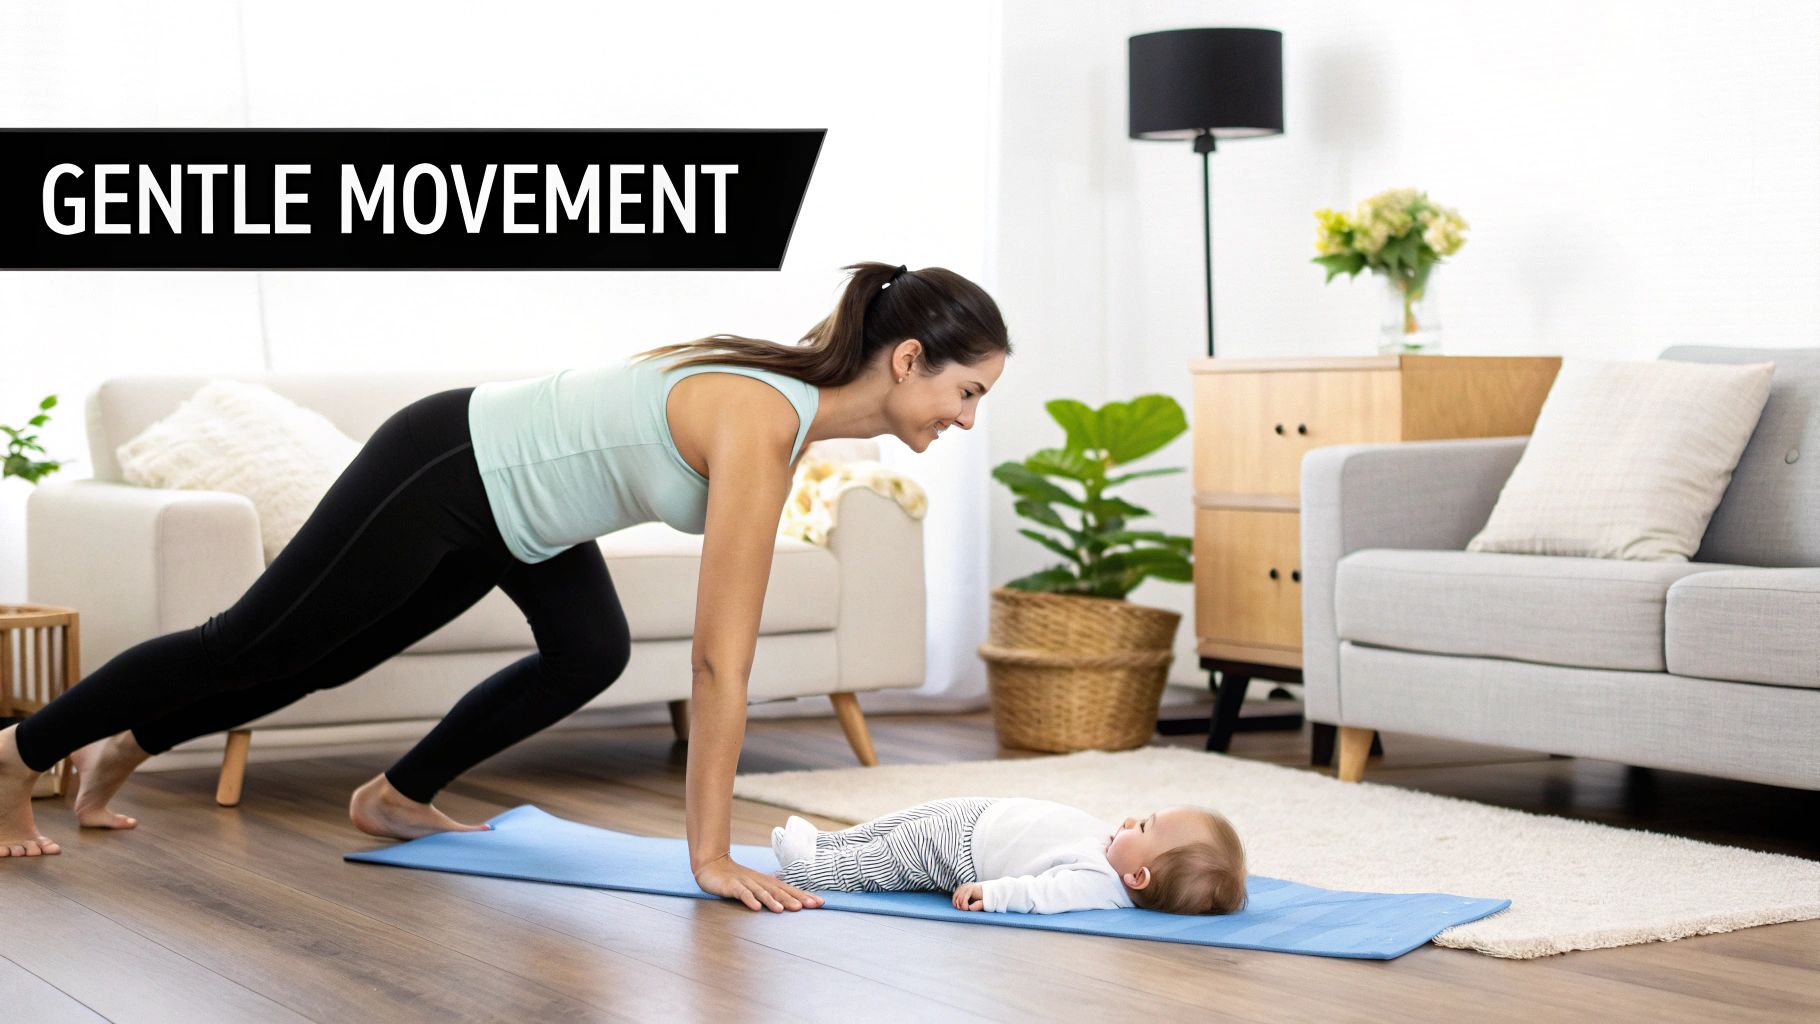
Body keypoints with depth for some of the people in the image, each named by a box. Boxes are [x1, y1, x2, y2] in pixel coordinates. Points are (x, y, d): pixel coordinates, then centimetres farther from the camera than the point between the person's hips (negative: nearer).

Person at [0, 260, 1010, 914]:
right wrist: (711, 856, -28)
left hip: (505, 484, 8)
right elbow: (720, 664, -32)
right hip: (441, 476, -8)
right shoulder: (763, 426, -33)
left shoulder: (794, 394, -6)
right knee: (247, 648, 8)